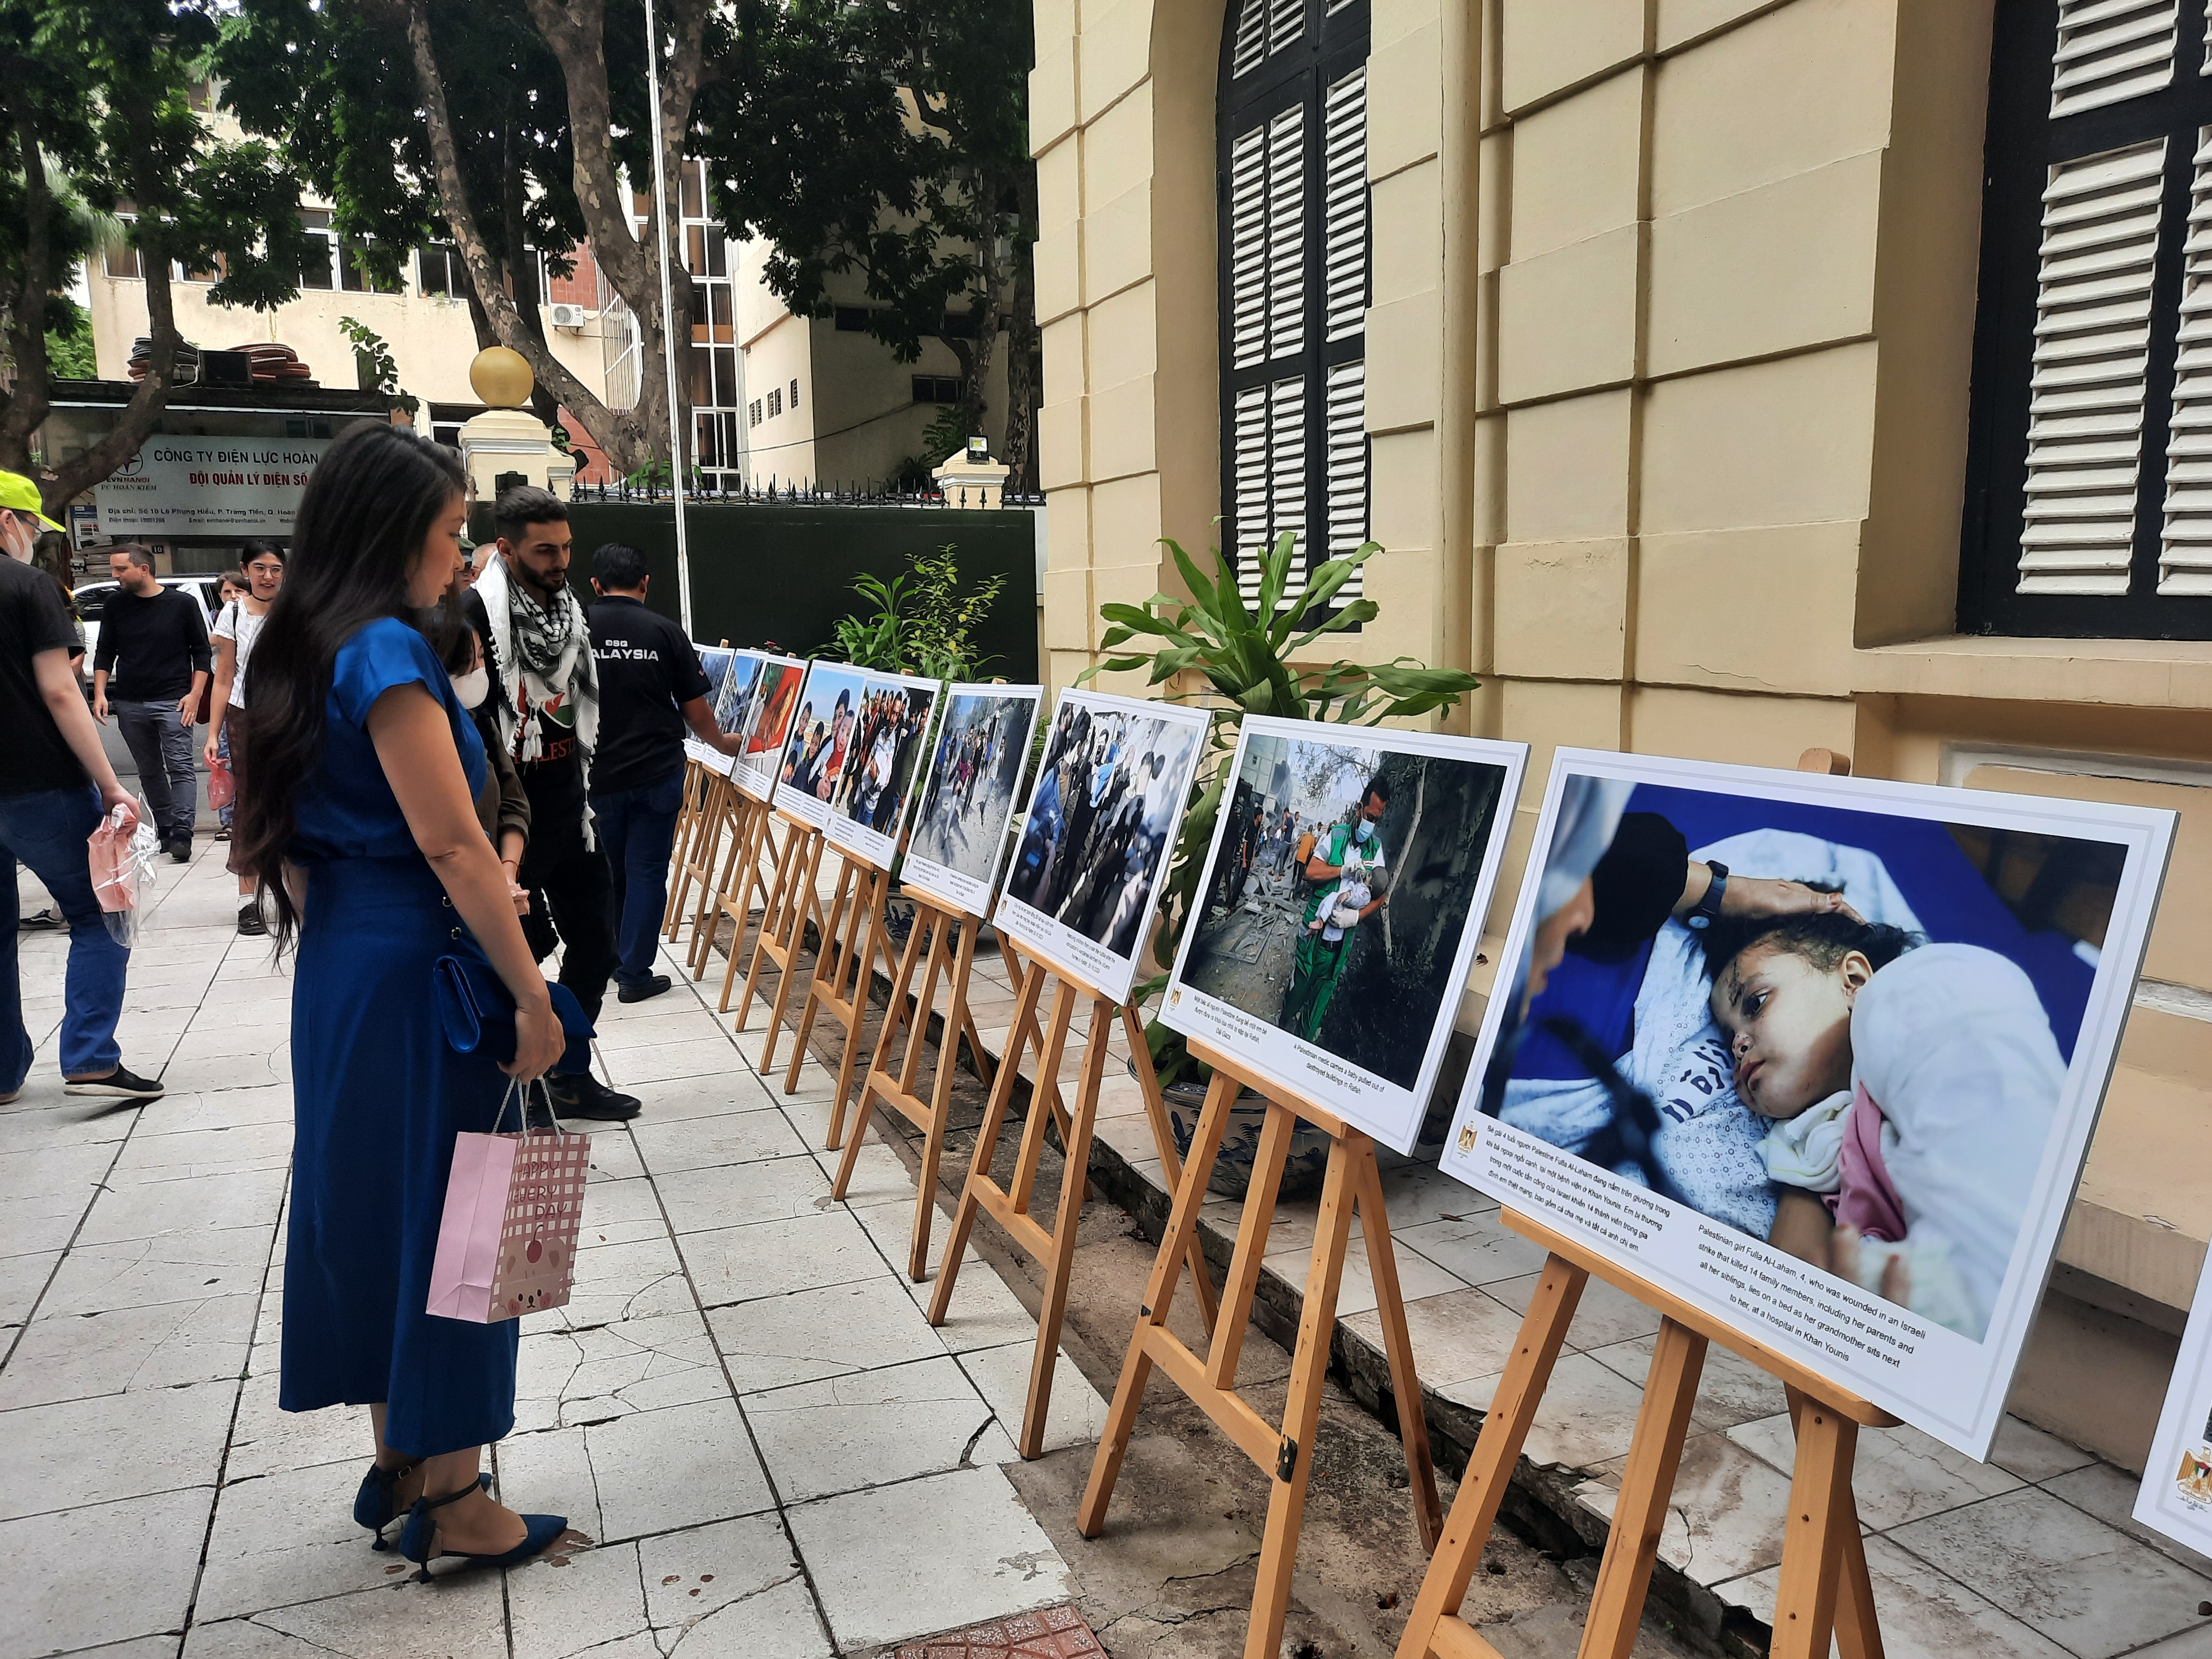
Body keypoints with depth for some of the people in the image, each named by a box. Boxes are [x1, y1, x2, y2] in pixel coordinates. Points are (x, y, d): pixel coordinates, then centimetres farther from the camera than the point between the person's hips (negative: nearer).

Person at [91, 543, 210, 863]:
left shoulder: (183, 603, -1)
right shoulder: (116, 604, 9)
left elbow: (201, 652, 2)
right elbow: (105, 653, 13)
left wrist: (195, 694, -7)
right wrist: (100, 693, 1)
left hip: (172, 702, -4)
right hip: (129, 704, 4)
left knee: (180, 767, -11)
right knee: (149, 771, 9)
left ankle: (182, 834, -15)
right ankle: (164, 830, 15)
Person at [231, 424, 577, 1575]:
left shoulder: (307, 649, 10)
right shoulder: (388, 651, -18)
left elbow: (290, 828, 16)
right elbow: (453, 847, -22)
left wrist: (323, 934, 22)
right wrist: (532, 996, -18)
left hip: (341, 959, 10)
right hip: (416, 963, -10)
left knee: (371, 1199, 17)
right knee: (444, 1210, 1)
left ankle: (397, 1466, 32)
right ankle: (451, 1504, 15)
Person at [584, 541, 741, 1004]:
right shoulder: (665, 632, -6)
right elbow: (695, 709, -1)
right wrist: (722, 742, 18)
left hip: (596, 775, 2)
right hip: (657, 774, -2)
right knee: (647, 870, 6)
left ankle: (606, 960, 33)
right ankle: (634, 974, 8)